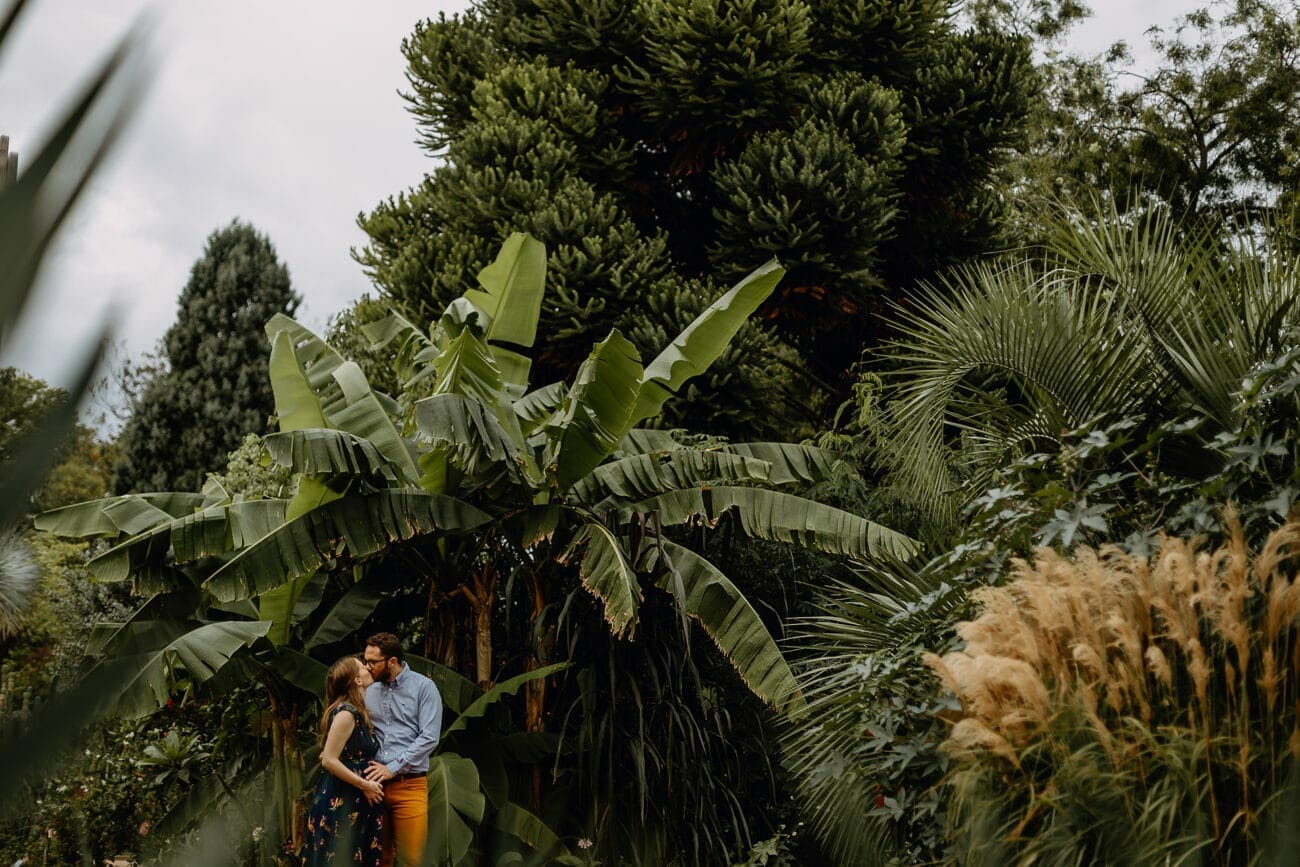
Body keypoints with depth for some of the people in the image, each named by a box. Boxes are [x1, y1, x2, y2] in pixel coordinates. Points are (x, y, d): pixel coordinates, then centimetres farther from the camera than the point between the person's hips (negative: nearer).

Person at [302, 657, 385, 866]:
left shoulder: (358, 712, 11)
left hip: (354, 801, 9)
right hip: (340, 802, -9)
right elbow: (328, 760, -20)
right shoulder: (346, 713, -17)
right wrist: (365, 785, -15)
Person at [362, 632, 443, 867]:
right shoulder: (370, 691, 11)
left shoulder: (423, 687, -4)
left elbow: (429, 737, -11)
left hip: (409, 785, -4)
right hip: (374, 784, 4)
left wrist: (393, 768, -14)